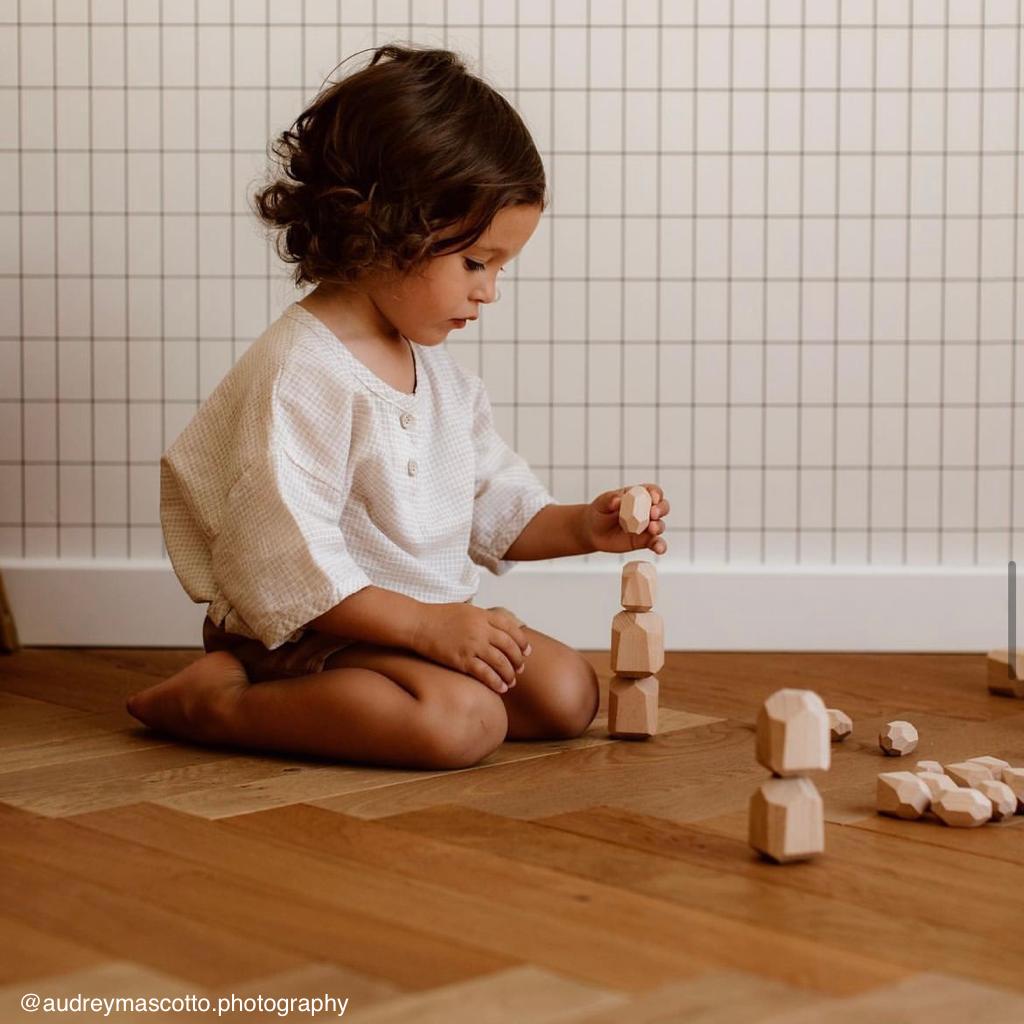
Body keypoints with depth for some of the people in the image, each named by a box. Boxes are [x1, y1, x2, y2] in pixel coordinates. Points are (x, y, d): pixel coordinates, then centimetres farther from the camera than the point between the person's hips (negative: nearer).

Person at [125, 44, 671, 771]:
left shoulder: (442, 375, 10)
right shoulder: (299, 375, -21)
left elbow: (495, 507, 18)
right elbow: (291, 563, -25)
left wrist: (580, 528, 1)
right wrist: (425, 625, -25)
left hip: (431, 618, 9)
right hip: (307, 631, -9)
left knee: (569, 691, -3)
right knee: (465, 719, -30)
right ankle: (217, 703, -17)